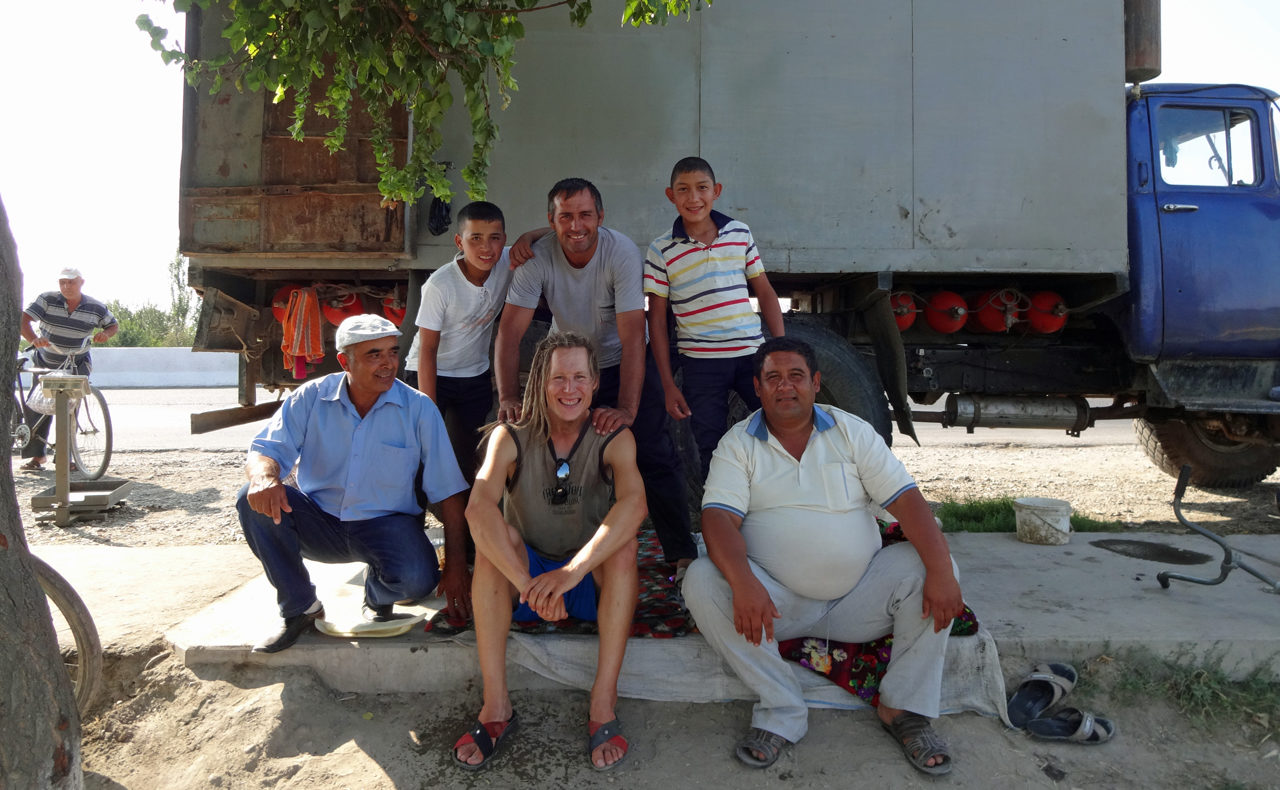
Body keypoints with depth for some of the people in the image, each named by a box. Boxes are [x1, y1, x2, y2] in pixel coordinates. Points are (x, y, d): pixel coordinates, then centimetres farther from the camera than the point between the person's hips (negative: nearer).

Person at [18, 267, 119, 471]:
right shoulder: (47, 299, -11)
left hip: (76, 366, -1)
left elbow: (114, 325, 9)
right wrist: (33, 339, -41)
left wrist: (106, 334, -15)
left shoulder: (96, 308, -6)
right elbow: (23, 319, -22)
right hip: (45, 363, 1)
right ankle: (37, 455, 13)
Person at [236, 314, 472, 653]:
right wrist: (265, 477, -36)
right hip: (319, 523, 2)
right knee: (254, 500, -23)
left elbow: (449, 490, -9)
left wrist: (456, 564, -13)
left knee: (418, 578, -32)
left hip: (387, 524, -2)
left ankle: (377, 597, 9)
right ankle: (301, 608, -4)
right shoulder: (310, 398, -3)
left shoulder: (419, 408, -9)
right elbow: (268, 448, -9)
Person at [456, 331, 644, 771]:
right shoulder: (511, 438, -10)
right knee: (494, 536, -27)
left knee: (623, 542, -29)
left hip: (593, 581, 0)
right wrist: (528, 584, -41)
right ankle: (496, 706, -26)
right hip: (525, 572, 1)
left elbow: (634, 503, -32)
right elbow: (478, 508, -28)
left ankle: (603, 705, -28)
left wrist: (572, 572, -45)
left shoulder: (614, 438, -11)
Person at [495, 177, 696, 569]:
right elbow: (510, 331, -22)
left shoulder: (622, 252, -26)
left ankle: (682, 552, 8)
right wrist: (509, 397, -37)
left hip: (621, 363, -2)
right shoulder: (537, 258, -20)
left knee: (655, 458, -6)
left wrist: (627, 409, -42)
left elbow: (632, 337, -31)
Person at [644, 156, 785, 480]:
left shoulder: (740, 233, 5)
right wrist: (668, 384, -3)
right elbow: (657, 320, 0)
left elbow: (765, 292, 11)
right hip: (701, 364, -2)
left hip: (752, 353, 2)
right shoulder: (661, 251, -2)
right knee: (713, 452, 6)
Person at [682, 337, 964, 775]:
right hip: (776, 602, -1)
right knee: (701, 582, -26)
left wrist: (941, 569, -21)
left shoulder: (852, 432, 4)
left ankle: (903, 707, -6)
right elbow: (718, 519, -13)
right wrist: (743, 583, -33)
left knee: (928, 570, -22)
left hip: (857, 599, 1)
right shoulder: (738, 444, 0)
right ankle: (782, 711, -16)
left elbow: (907, 500, -4)